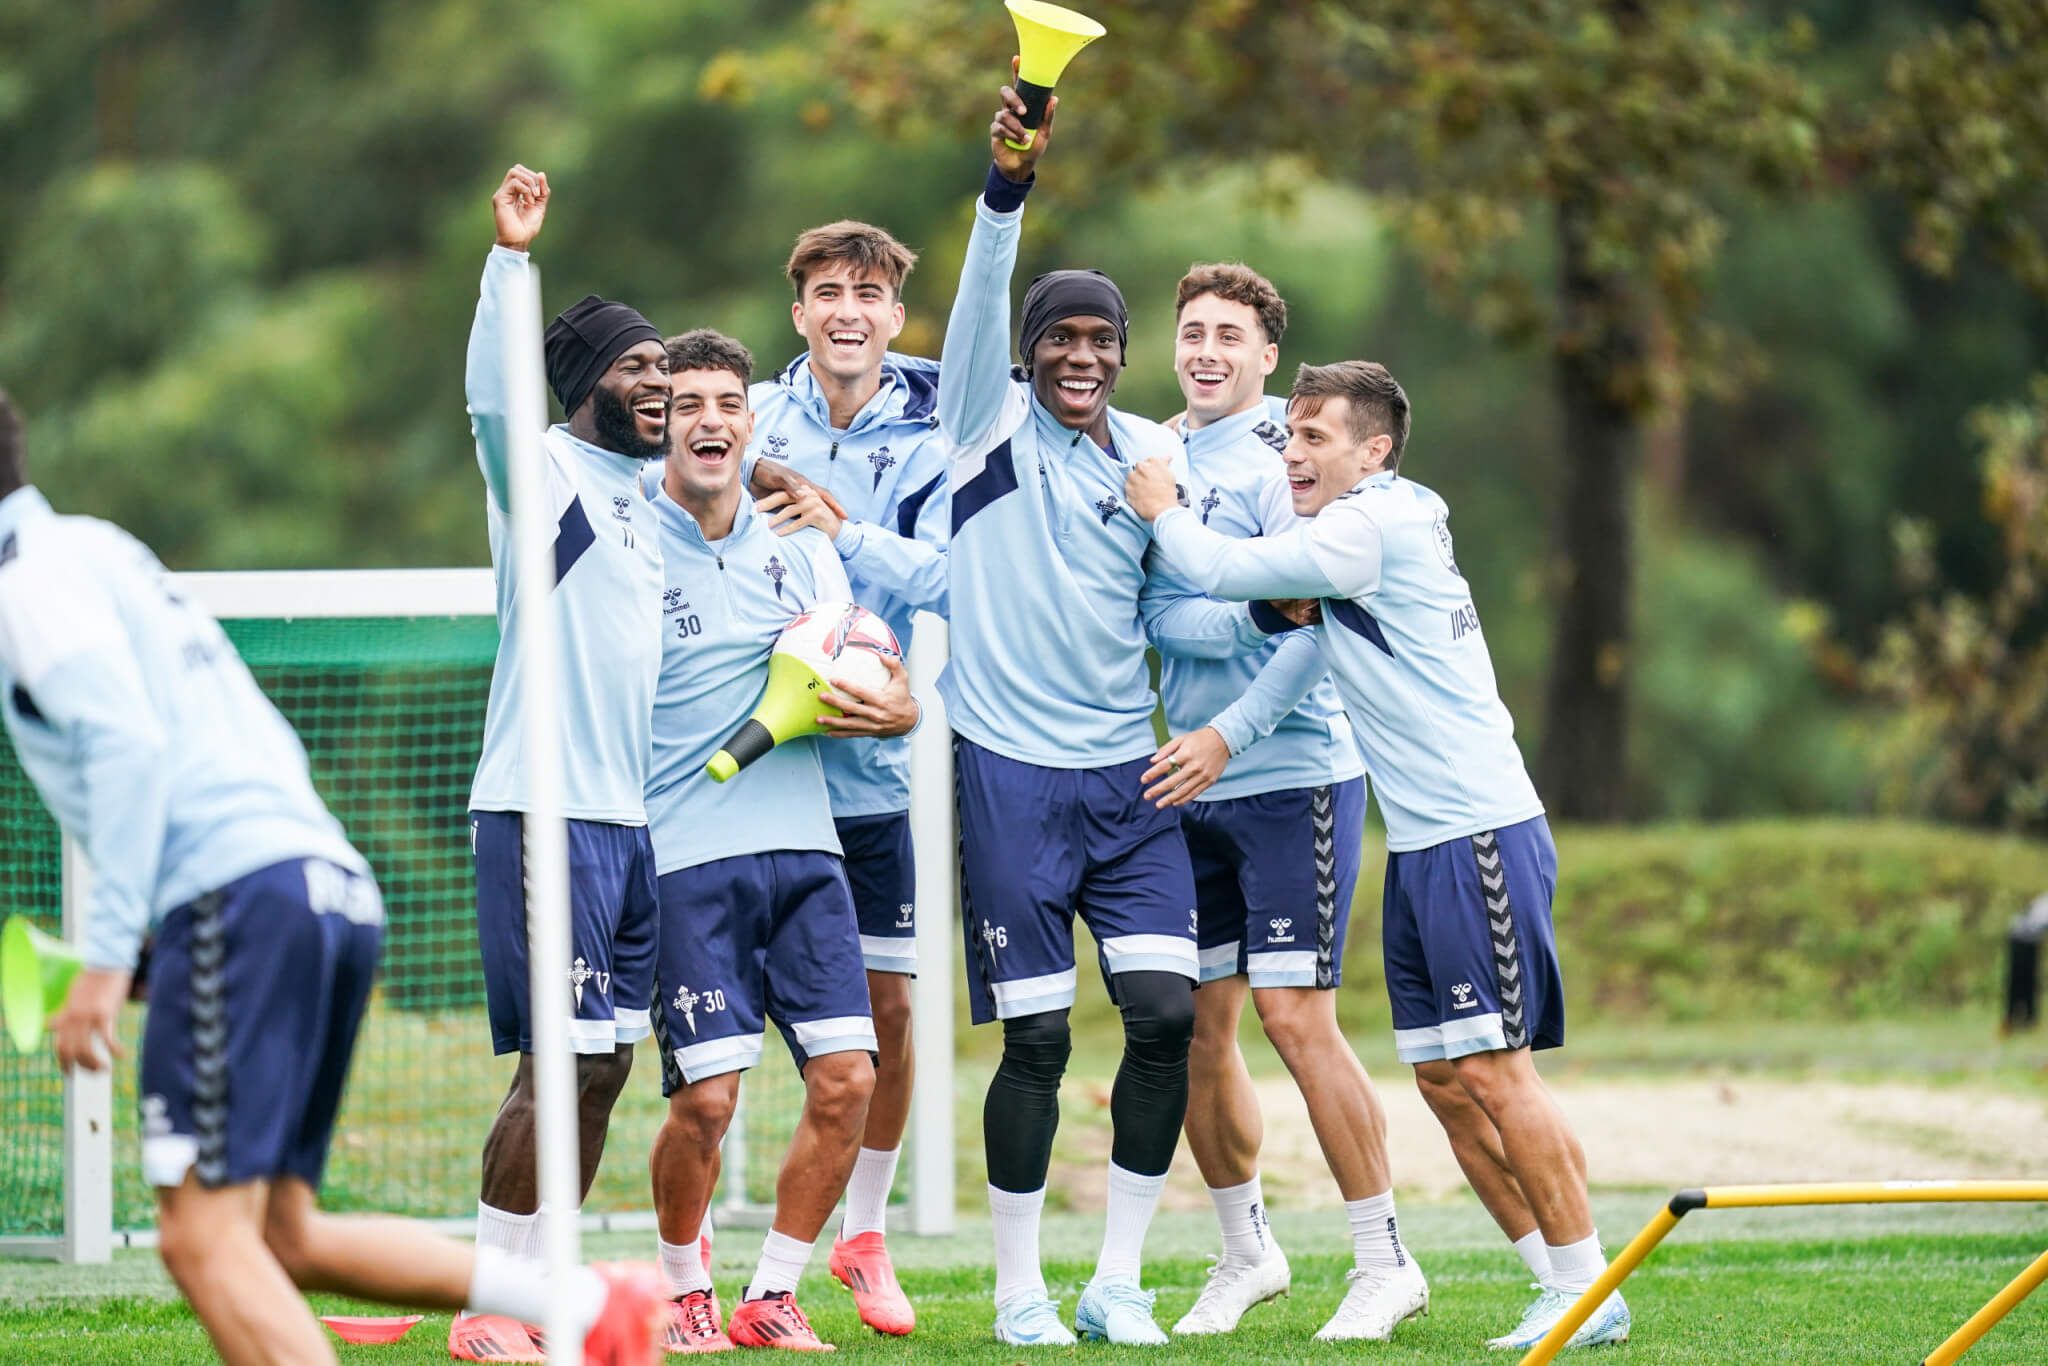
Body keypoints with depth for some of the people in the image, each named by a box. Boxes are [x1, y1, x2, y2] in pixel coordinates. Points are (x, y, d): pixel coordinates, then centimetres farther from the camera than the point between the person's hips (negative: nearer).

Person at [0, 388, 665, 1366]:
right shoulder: (102, 553, 28)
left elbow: (125, 738, -15)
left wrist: (105, 956, -17)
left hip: (237, 898, -9)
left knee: (204, 1239, -11)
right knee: (281, 1238, 13)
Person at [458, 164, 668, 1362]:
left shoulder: (649, 491, 17)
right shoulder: (543, 469, -6)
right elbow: (491, 398, -26)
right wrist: (511, 256, -38)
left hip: (635, 814, 8)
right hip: (548, 812, -8)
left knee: (605, 1064, 8)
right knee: (558, 1063, -11)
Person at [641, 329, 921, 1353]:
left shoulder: (798, 546, 12)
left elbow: (860, 684, 17)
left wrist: (895, 711, -6)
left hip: (802, 846, 5)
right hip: (682, 856, -5)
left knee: (846, 1077, -5)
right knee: (706, 1096, -10)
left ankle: (773, 1297, 11)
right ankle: (686, 1295, 15)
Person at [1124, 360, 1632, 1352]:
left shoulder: (1373, 526, -13)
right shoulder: (1374, 524, 16)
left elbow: (1224, 571, -11)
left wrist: (1162, 511, 6)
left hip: (1478, 834, -10)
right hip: (1421, 842, 10)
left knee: (1492, 1067, -10)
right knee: (1441, 1074, 8)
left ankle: (1590, 1289, -5)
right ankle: (1567, 1287, 12)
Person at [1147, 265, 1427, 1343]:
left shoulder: (1279, 465, -8)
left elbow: (1312, 627, -16)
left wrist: (1226, 736, -22)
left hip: (1290, 777, -7)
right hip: (1188, 786, 7)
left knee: (1295, 1015, -10)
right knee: (1195, 1026, 7)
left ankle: (1383, 1262, -2)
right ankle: (1246, 1251, 22)